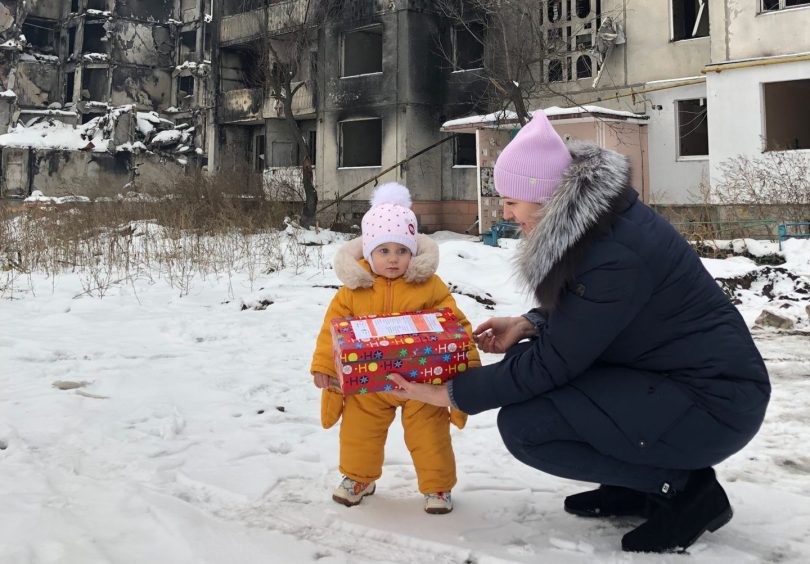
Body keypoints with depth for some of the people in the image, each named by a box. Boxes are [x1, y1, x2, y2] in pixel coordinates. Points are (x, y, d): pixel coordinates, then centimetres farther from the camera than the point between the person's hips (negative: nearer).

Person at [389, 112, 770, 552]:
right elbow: (581, 311, 17)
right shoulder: (590, 222, 2)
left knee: (521, 425, -18)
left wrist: (451, 394, -15)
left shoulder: (615, 253, -26)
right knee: (520, 362, 8)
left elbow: (556, 363, -22)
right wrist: (529, 324, -1)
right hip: (665, 375, 10)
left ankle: (683, 487, -4)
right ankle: (639, 481, 13)